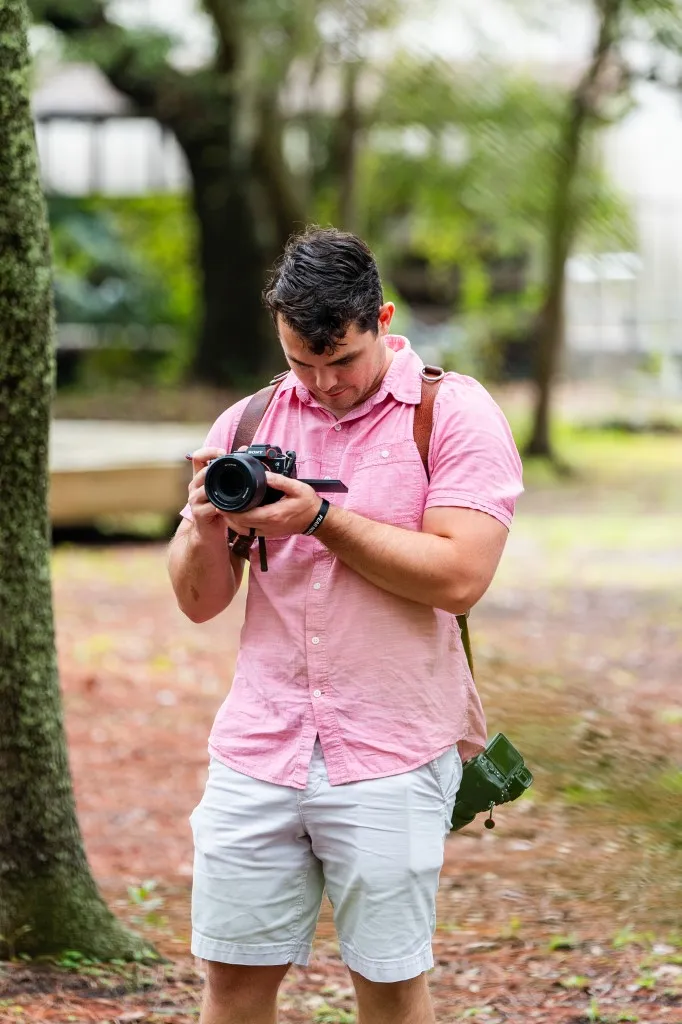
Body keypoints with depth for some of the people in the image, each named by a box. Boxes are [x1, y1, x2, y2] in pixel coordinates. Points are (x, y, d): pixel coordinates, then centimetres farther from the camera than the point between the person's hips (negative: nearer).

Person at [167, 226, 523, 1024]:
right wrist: (205, 528, -13)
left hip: (391, 757, -3)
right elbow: (199, 601, 8)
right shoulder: (248, 424, 9)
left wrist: (322, 520, -18)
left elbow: (459, 576, -15)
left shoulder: (454, 414, -3)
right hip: (258, 750, 4)